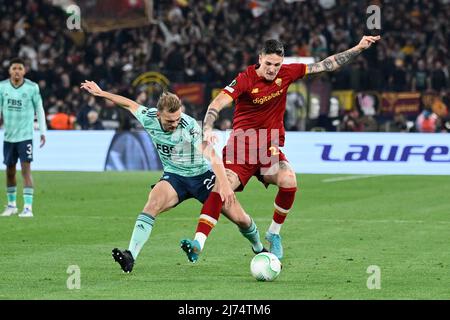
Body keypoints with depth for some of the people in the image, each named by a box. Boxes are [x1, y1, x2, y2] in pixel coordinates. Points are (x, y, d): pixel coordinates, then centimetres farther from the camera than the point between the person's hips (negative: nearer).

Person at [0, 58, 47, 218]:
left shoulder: (32, 87, -6)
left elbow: (39, 109, 2)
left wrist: (43, 131, 1)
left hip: (25, 135, -3)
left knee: (26, 169, -10)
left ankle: (28, 207, -10)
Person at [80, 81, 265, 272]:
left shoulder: (189, 125, -29)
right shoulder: (149, 118, -15)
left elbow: (211, 155, -40)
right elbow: (130, 104, 7)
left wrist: (224, 184, -52)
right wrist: (101, 93, 14)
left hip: (202, 175, -2)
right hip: (174, 177, 3)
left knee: (240, 218, -2)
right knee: (153, 204, -29)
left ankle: (259, 249, 31)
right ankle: (130, 257, -36)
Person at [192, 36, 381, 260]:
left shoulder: (286, 74, 0)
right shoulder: (245, 79, -12)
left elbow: (325, 65, 8)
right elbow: (217, 104, -21)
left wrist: (359, 48, 6)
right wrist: (207, 129, -39)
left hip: (270, 147, 3)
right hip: (242, 143, -3)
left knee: (289, 181, -25)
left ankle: (274, 233, -2)